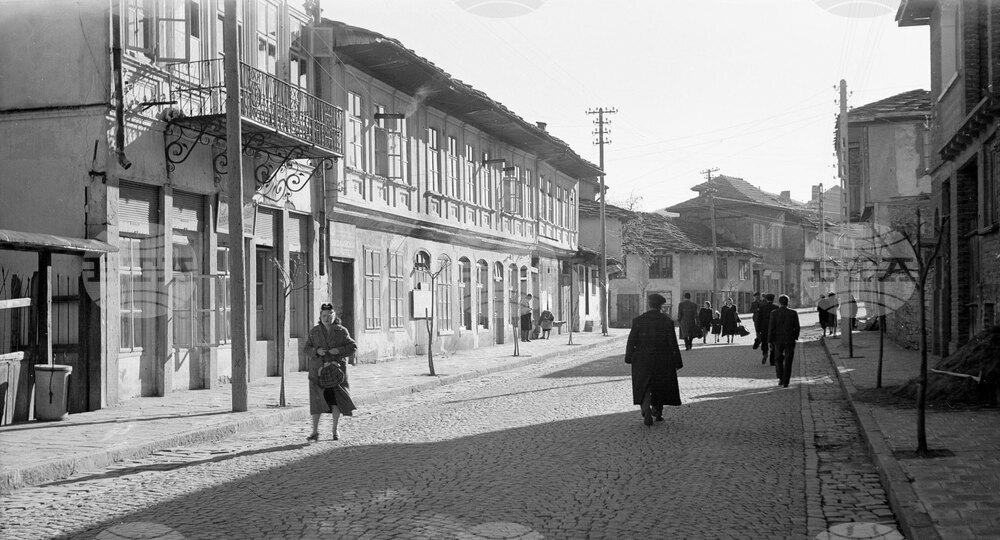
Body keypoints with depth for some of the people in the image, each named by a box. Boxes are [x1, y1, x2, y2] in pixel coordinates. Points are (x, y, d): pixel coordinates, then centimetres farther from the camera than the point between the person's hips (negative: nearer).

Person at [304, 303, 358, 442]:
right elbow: (307, 349, 5)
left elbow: (353, 347, 2)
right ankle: (315, 431, 3)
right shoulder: (314, 331, 5)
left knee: (335, 399, 0)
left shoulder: (341, 331, 2)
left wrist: (339, 350, -14)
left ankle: (335, 429, 15)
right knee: (317, 400, -4)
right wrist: (316, 351, -15)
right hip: (318, 370, 1)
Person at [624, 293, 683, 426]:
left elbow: (631, 341, -3)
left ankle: (647, 414, -9)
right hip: (662, 361, 0)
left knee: (644, 388, 8)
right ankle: (658, 413, 28)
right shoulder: (667, 321, -9)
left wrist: (629, 357, 10)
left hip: (642, 361, 0)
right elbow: (673, 344, -7)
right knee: (660, 388, 19)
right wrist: (677, 362, 1)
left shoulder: (638, 320, -7)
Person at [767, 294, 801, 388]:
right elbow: (797, 327, -1)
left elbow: (771, 328, -7)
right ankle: (786, 382, 2)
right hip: (790, 340, 0)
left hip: (778, 340, 0)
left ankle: (780, 378, 7)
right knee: (788, 362, 5)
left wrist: (770, 341, -2)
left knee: (778, 359, 18)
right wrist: (795, 338, 14)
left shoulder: (774, 313, -7)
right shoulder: (793, 313, -4)